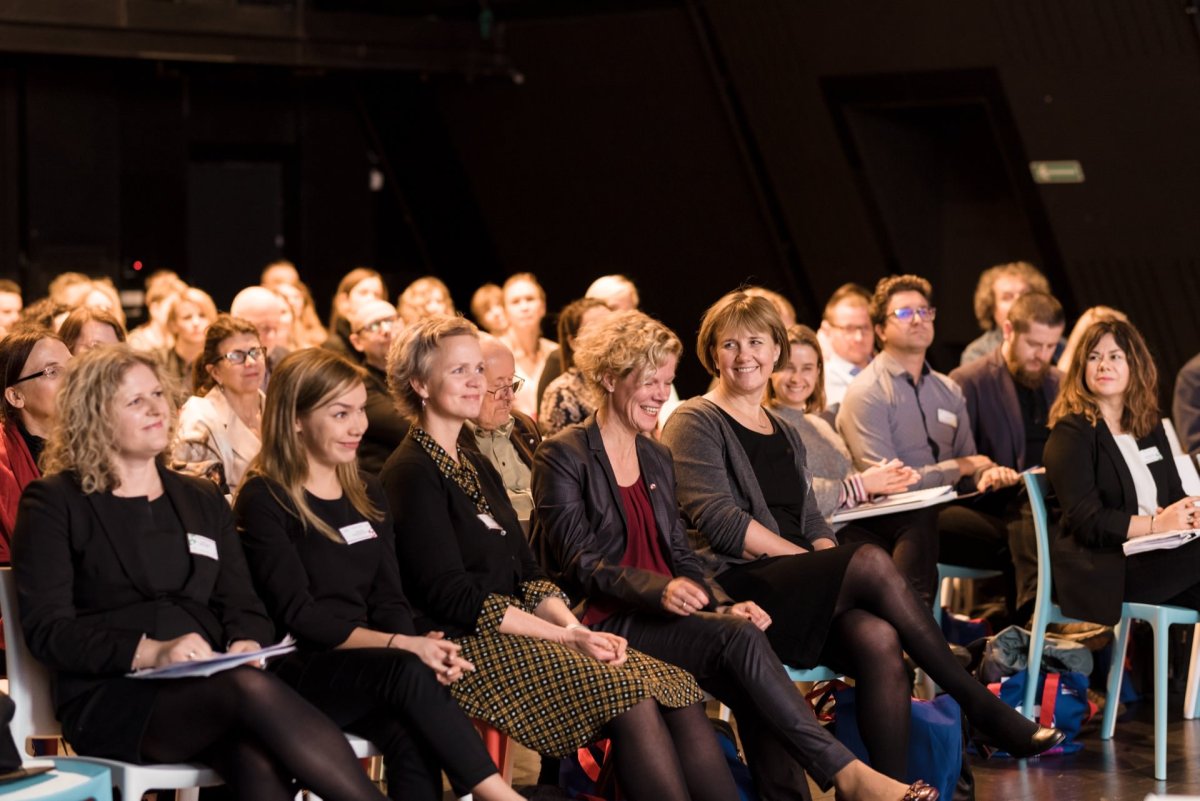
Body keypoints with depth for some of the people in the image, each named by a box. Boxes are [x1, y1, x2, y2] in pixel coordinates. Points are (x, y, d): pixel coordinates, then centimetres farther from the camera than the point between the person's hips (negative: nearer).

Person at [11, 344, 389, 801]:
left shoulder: (202, 500, 24)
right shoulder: (55, 503, 8)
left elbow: (243, 606, 17)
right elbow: (46, 631, -3)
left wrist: (246, 645, -8)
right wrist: (151, 652, -17)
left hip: (209, 690, 4)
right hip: (109, 699, -4)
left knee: (260, 760, -37)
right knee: (251, 690, -37)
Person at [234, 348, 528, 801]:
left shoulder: (367, 496, 17)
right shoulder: (264, 501, -4)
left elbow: (389, 601, 11)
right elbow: (298, 617, -12)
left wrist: (425, 647, -13)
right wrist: (402, 646, -23)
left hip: (365, 669, 5)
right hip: (292, 674, -5)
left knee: (412, 738, -31)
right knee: (405, 669, -34)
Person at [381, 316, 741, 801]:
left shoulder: (477, 470, 21)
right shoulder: (412, 474, -7)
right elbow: (450, 596, -15)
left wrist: (576, 628, -4)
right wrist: (566, 636, -15)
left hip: (509, 633, 8)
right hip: (461, 649, -8)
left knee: (677, 690, -12)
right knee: (630, 696, -26)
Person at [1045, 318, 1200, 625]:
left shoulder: (1150, 428, 21)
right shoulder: (1071, 433, -2)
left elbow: (1175, 495, 19)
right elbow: (1085, 521, -11)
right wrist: (1156, 524, -18)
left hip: (1153, 558, 6)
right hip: (1100, 568, -6)